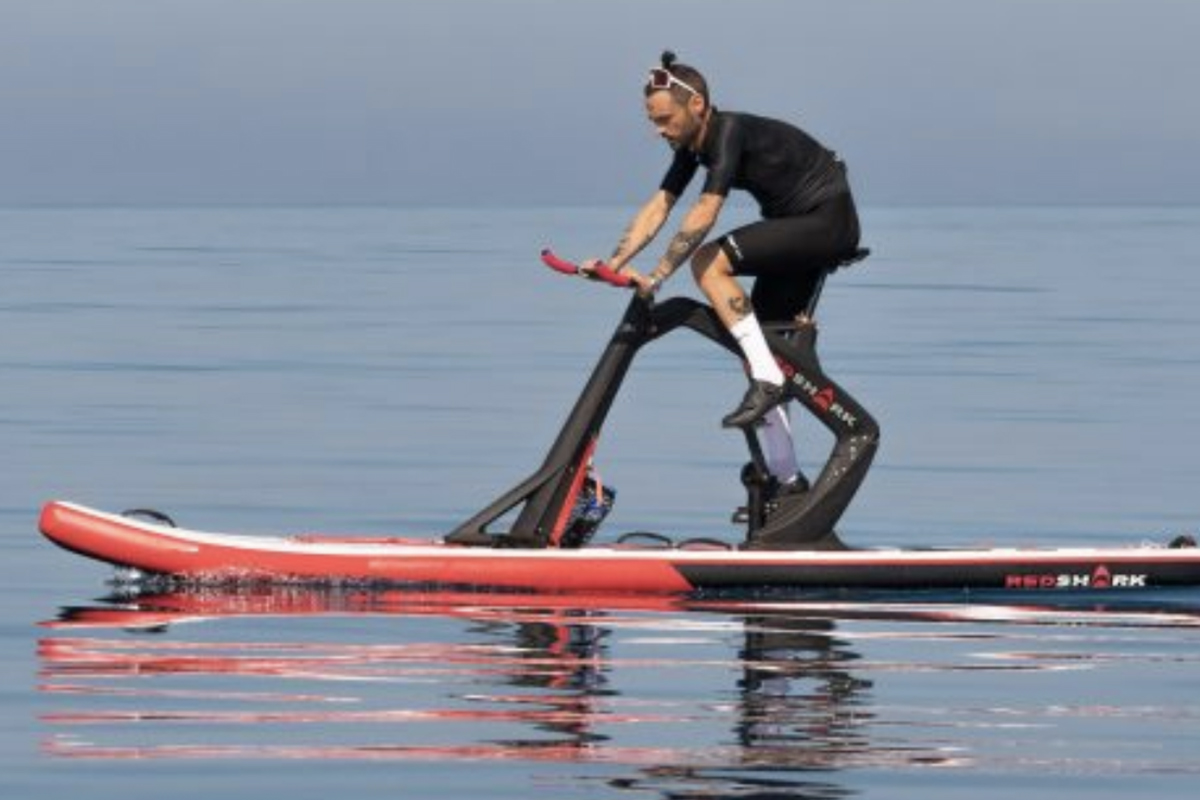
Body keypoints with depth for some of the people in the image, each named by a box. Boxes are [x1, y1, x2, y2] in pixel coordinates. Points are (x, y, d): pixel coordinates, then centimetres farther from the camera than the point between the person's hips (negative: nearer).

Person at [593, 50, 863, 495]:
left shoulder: (731, 132, -24)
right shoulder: (693, 144, 4)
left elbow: (703, 214, -31)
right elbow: (658, 208, 3)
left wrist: (656, 276, -31)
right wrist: (614, 264, -8)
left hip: (828, 221, -10)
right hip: (797, 227, 10)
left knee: (709, 262, -22)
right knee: (758, 339, 7)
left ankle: (767, 378, -23)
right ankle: (787, 479, 11)